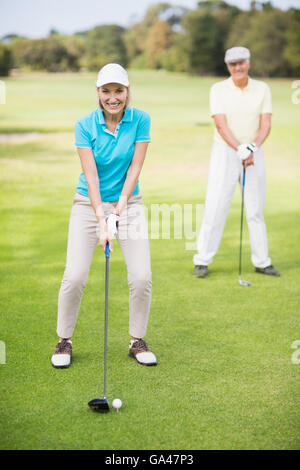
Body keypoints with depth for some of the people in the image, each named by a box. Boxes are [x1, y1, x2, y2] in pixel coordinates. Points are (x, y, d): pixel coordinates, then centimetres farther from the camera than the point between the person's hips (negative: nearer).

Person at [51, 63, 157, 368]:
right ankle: (64, 341, 12)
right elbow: (91, 175, -15)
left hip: (129, 203, 1)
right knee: (75, 276, -9)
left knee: (142, 277, -7)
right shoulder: (85, 125, -10)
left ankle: (137, 341, 13)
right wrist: (101, 221, -23)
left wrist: (118, 210, -16)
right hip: (89, 204, -1)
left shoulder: (140, 120, -6)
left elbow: (135, 167, -8)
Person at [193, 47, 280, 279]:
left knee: (256, 210, 5)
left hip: (255, 154, 2)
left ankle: (262, 261, 15)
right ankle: (202, 261, 3)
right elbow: (221, 125, -13)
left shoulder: (262, 89, 2)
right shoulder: (218, 89, -4)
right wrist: (240, 150, -25)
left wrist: (253, 148, -22)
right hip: (225, 153, -2)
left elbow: (266, 124, -5)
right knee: (215, 208, -5)